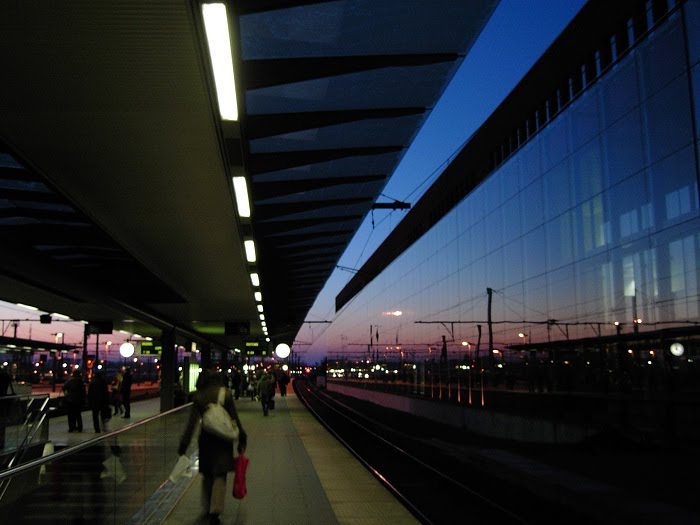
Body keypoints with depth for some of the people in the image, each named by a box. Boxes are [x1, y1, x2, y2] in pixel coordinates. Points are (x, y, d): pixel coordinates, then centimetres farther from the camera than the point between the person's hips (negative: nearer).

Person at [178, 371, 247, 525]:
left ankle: (207, 509, 24)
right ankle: (215, 511, -7)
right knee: (220, 475, 2)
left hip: (206, 439, 2)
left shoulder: (198, 397, -1)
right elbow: (235, 418, -3)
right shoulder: (226, 394, -5)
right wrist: (242, 438, 5)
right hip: (223, 439, -2)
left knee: (207, 475, 16)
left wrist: (183, 445, 0)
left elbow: (192, 423, -3)